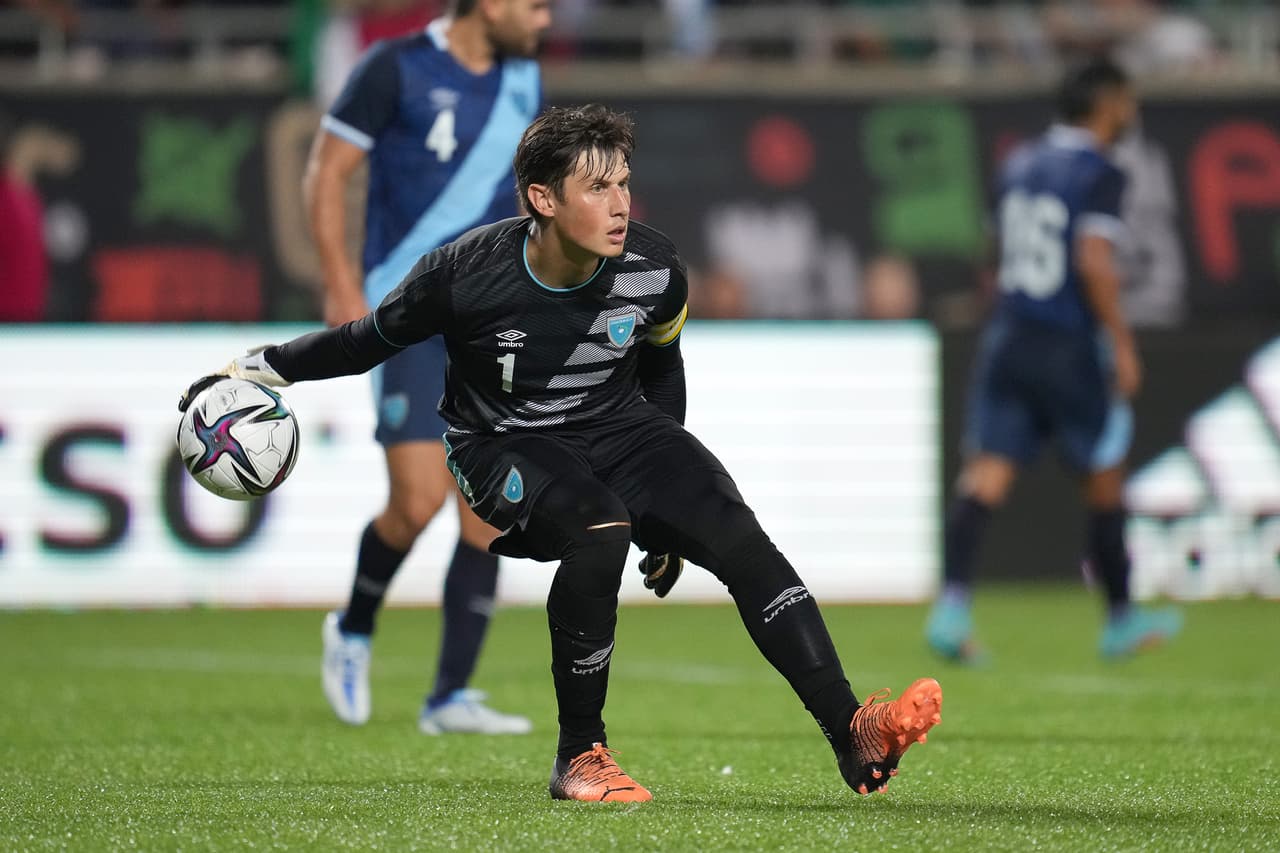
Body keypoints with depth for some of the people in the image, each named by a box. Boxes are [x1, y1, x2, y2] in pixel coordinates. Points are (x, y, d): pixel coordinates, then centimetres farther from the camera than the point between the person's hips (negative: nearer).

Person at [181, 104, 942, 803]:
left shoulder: (654, 271, -11)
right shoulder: (465, 276, -21)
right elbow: (372, 340, -2)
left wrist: (670, 503, 15)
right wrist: (256, 370, -1)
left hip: (618, 425, 4)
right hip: (507, 444, -4)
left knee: (737, 535, -20)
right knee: (598, 529, -35)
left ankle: (853, 735, -25)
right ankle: (580, 756, -18)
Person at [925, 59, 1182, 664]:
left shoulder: (1018, 166, 12)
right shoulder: (1099, 175, -10)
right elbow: (1095, 262, -20)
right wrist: (1122, 342, -14)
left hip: (1008, 341, 6)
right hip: (1070, 351, -5)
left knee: (985, 477, -3)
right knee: (1105, 480, 11)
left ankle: (952, 605, -21)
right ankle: (1121, 620, 22)